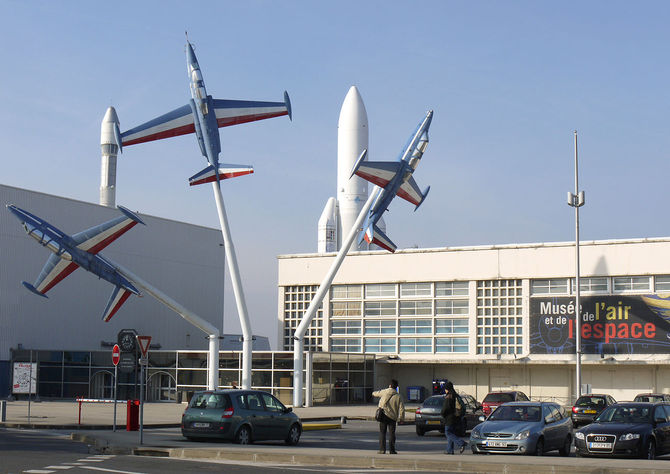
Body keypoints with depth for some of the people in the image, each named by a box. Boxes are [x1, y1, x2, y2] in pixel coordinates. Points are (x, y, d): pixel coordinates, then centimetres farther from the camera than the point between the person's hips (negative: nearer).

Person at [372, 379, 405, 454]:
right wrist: (401, 418, 3)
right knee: (392, 434, 6)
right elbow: (401, 408, -4)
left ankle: (382, 449, 0)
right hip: (392, 417, 0)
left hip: (384, 415, 0)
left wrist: (374, 393, 45)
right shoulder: (398, 396, 0)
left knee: (382, 433, 5)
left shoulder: (385, 392, 1)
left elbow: (376, 393, 21)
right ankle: (392, 450, 3)